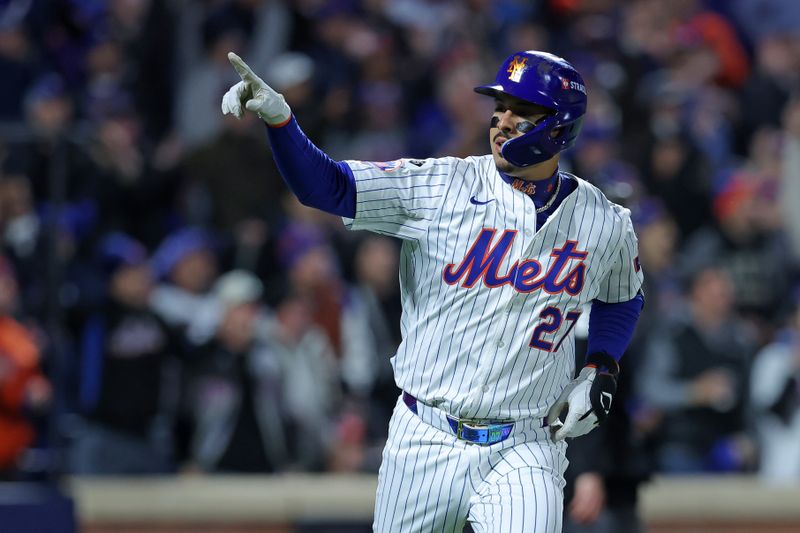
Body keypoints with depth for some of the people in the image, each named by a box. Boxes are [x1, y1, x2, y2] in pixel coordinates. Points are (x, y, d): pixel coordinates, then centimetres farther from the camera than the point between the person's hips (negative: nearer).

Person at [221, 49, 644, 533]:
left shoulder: (607, 225, 2)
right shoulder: (440, 187, -5)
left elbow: (622, 299, 22)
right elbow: (326, 185, -13)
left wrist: (600, 373, 4)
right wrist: (278, 117, -31)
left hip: (524, 452, -1)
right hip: (426, 443, 1)